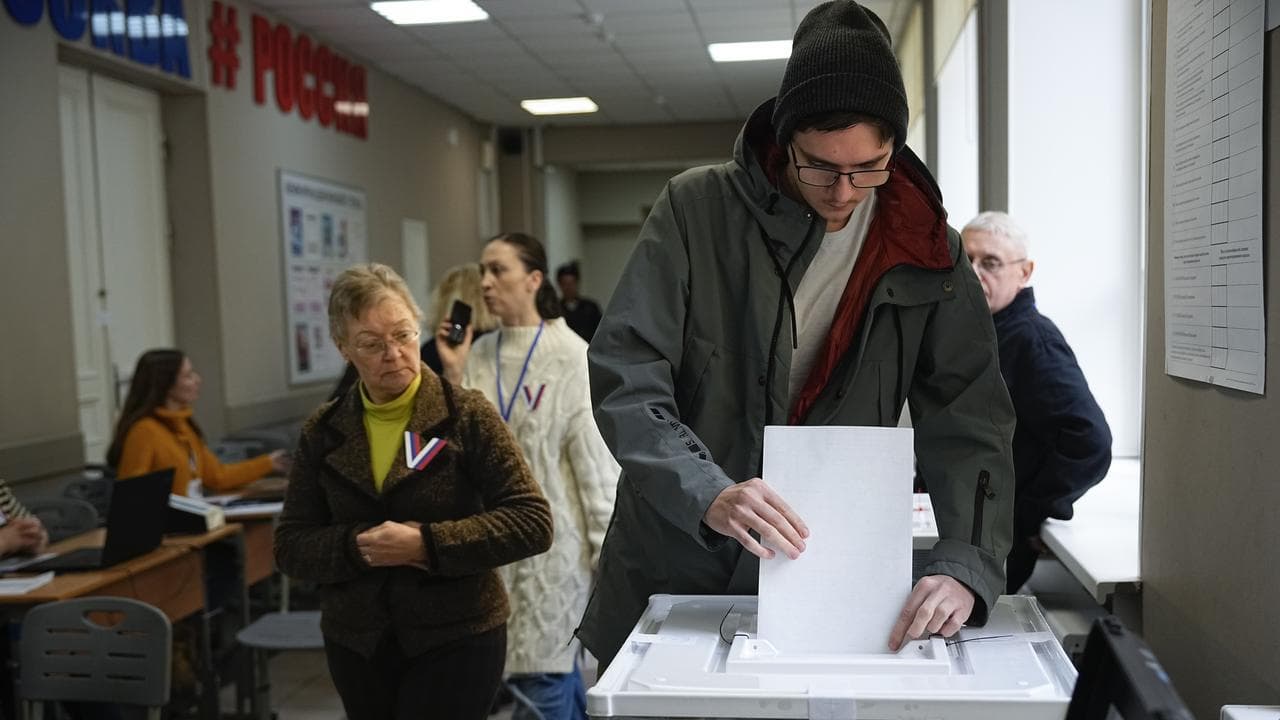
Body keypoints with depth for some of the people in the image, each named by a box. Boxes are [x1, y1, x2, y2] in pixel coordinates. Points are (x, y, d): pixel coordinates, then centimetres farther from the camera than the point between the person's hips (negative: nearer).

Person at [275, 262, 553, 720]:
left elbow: (533, 523, -13)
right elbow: (291, 548, 3)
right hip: (356, 644, 4)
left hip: (457, 640, -4)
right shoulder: (323, 433, 3)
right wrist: (359, 547, -17)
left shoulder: (466, 415, -8)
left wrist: (427, 544, -21)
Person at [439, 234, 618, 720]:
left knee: (540, 678, 0)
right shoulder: (479, 354, 5)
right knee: (558, 663, 18)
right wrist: (453, 376, -6)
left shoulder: (572, 357, -10)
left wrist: (608, 550, -11)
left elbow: (597, 460, -10)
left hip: (551, 538, -5)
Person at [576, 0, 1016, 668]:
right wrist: (708, 494, -34)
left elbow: (970, 424, -10)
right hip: (671, 579, -1)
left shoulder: (927, 253, -6)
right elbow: (623, 376, -17)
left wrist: (964, 564, -27)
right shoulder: (697, 207, -12)